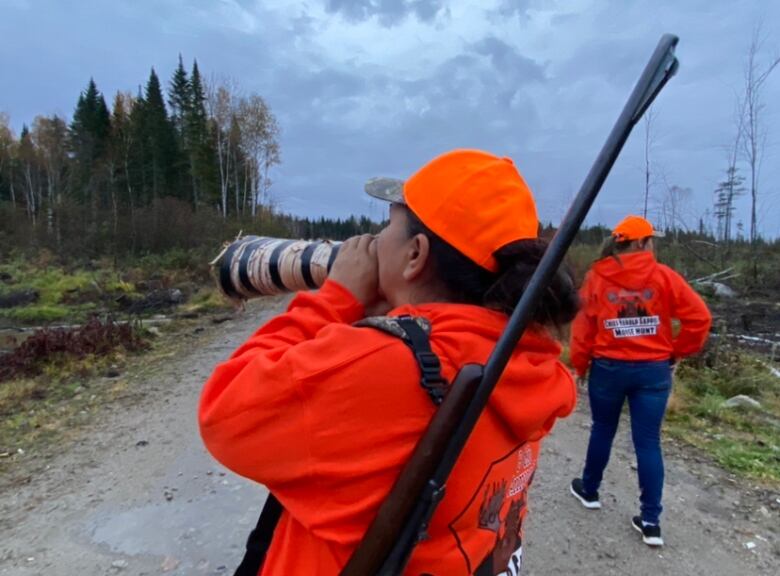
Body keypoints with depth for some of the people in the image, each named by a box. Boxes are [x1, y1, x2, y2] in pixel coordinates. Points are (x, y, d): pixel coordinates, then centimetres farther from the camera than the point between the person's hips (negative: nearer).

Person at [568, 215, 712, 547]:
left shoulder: (596, 277, -5)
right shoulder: (663, 276, -5)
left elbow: (583, 326, -6)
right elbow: (699, 317, -8)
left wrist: (580, 365, 5)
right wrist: (678, 352, 5)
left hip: (608, 368, 0)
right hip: (654, 370, 0)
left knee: (603, 430, 19)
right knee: (648, 441, 8)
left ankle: (589, 491, 36)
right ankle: (651, 521, 14)